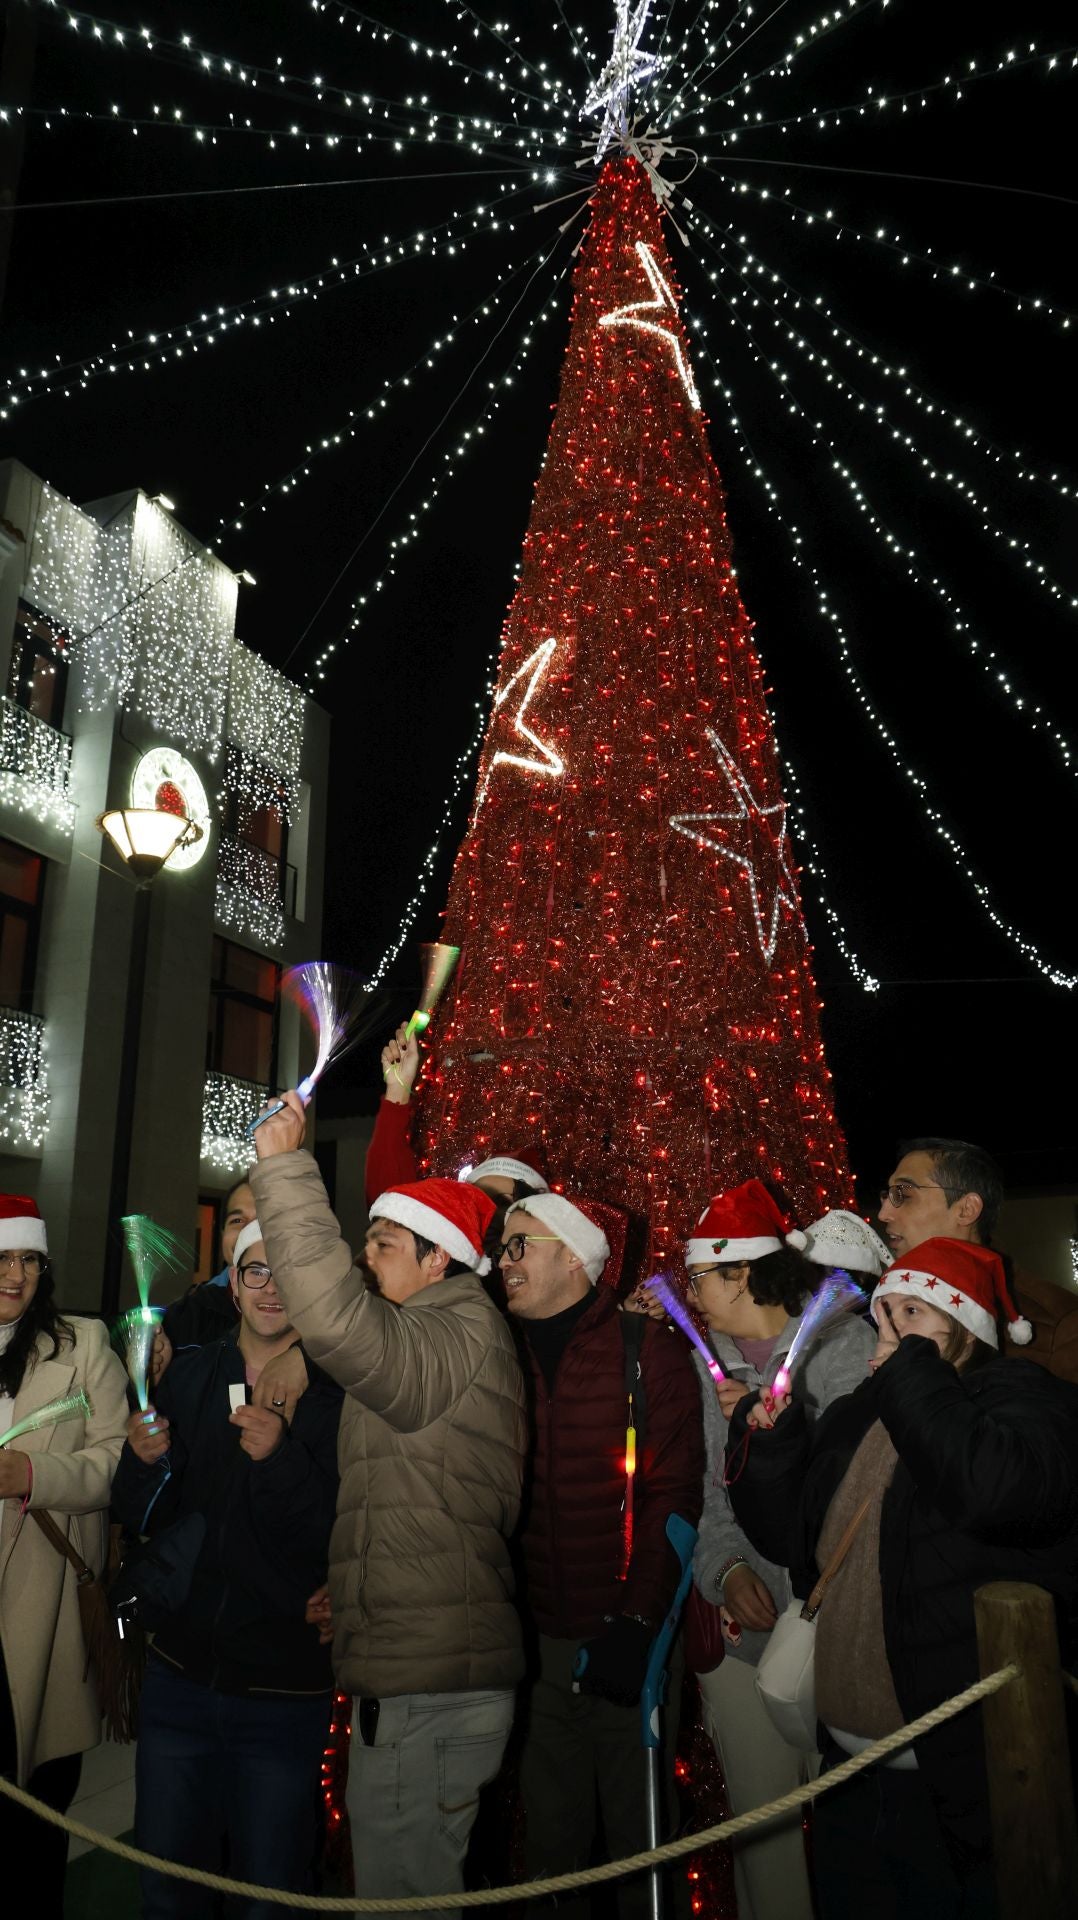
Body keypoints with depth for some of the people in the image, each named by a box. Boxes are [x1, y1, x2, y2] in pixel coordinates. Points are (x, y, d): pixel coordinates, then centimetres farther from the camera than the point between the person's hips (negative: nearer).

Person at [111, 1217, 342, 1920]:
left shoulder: (336, 1394, -11)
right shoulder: (189, 1374, 2)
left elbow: (336, 1540, -16)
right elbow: (138, 1516, 4)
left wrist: (282, 1459, -30)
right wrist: (145, 1460, -16)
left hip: (284, 1692, -3)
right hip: (179, 1671, 4)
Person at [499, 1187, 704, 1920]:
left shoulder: (649, 1350, -6)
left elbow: (673, 1495, -10)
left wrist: (636, 1624, -15)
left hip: (630, 1638, -2)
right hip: (537, 1640, 3)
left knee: (640, 1833, 11)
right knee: (551, 1834, 15)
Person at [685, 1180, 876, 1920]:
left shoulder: (846, 1344, -3)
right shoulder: (703, 1362, 9)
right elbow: (699, 1487, 8)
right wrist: (727, 1568, -7)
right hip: (743, 1624, 3)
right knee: (761, 1817, 9)